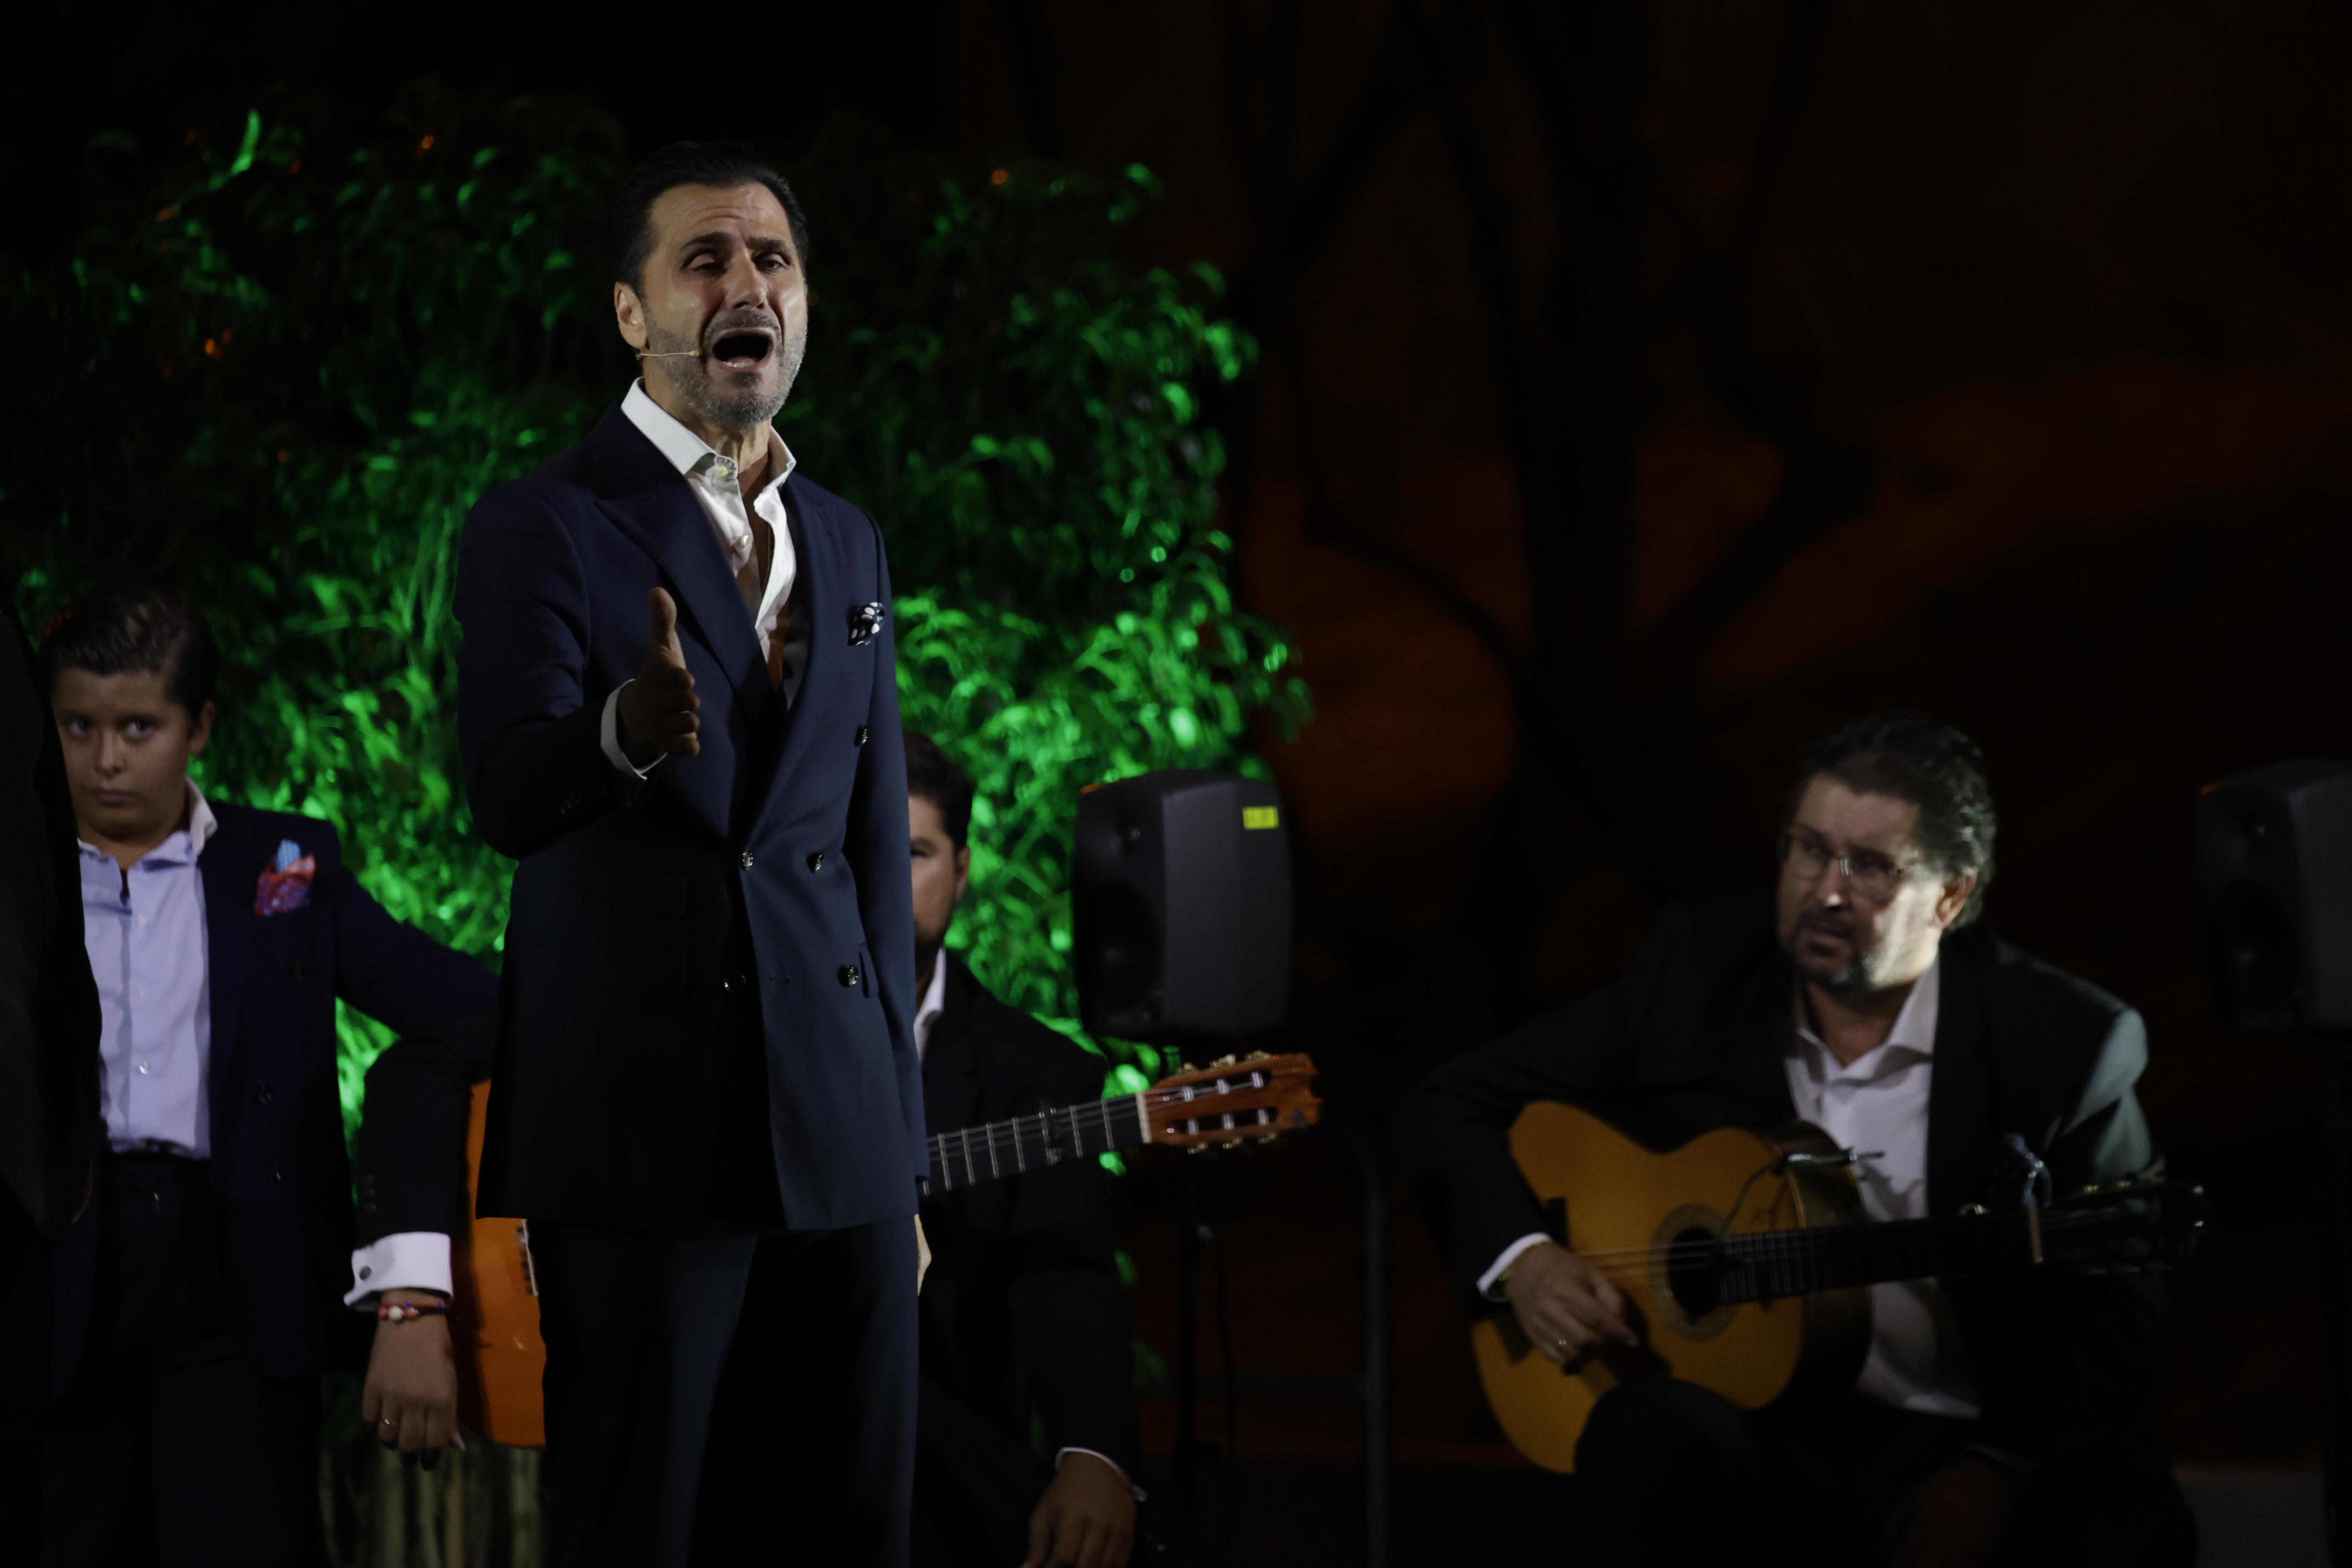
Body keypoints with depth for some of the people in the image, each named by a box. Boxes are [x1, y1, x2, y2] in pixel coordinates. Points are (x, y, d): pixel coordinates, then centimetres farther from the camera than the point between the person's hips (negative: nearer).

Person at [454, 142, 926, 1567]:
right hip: (645, 1139, -5)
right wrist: (627, 730, -41)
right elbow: (506, 798, -18)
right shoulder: (547, 529, -3)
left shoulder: (848, 544, 16)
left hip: (842, 1135, 5)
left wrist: (902, 1150, 16)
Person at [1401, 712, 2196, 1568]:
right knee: (1651, 1429, -35)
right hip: (1753, 1425, 2)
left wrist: (2002, 1471, -16)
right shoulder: (1699, 969, 3)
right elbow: (1454, 1105, 10)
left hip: (1972, 1457, -2)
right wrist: (1521, 1260, -8)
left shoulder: (2065, 1043, -4)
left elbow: (2115, 1326, 0)